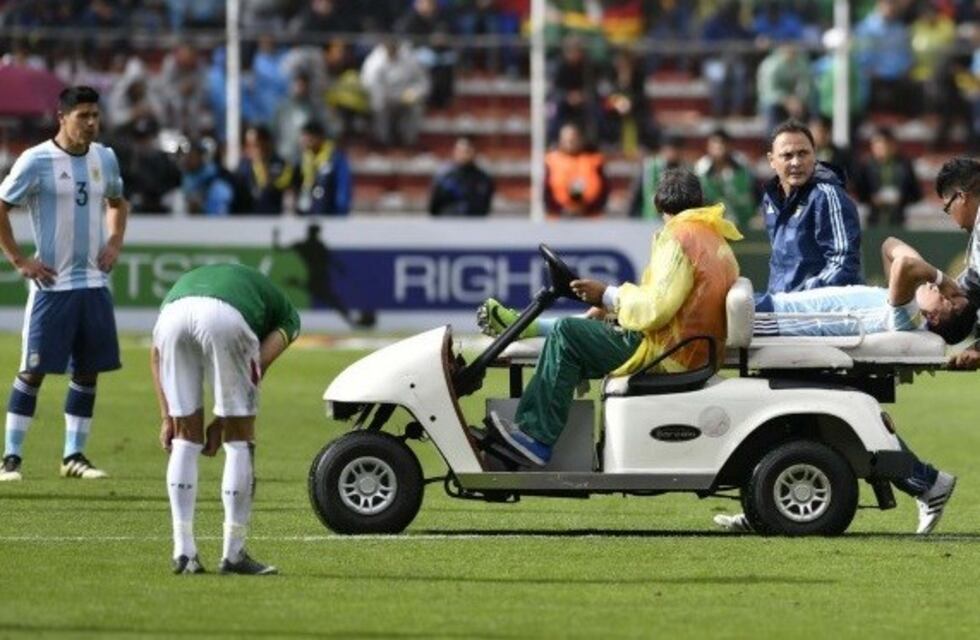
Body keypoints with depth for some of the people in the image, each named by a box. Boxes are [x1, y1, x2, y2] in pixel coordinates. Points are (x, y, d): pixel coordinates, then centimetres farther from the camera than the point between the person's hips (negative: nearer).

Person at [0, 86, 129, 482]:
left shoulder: (105, 158, 8)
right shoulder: (37, 161, -10)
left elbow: (118, 202, 26)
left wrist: (114, 243, 10)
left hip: (95, 282, 6)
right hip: (52, 284, -6)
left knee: (88, 371, 7)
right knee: (33, 371, -4)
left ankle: (74, 455, 16)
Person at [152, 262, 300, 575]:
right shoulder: (286, 316, 34)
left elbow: (157, 353, 26)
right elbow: (259, 365, 15)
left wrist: (167, 417, 21)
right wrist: (222, 421, 18)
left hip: (173, 315, 3)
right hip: (225, 318, -3)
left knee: (185, 439, 18)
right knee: (240, 440, 13)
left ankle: (184, 552, 16)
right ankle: (233, 554, 15)